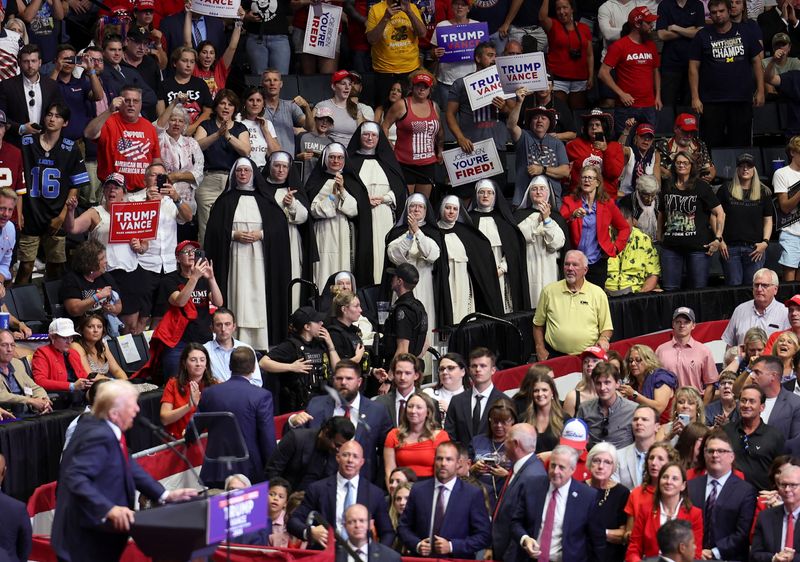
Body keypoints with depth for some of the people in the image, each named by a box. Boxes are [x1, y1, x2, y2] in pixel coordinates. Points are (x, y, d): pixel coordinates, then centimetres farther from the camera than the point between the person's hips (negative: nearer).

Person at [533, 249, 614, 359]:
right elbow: (538, 324, 16)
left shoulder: (598, 293, 9)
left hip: (588, 356, 0)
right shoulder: (549, 291, 9)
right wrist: (540, 349, 7)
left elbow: (607, 328, 13)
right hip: (555, 356, 0)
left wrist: (604, 339, -8)